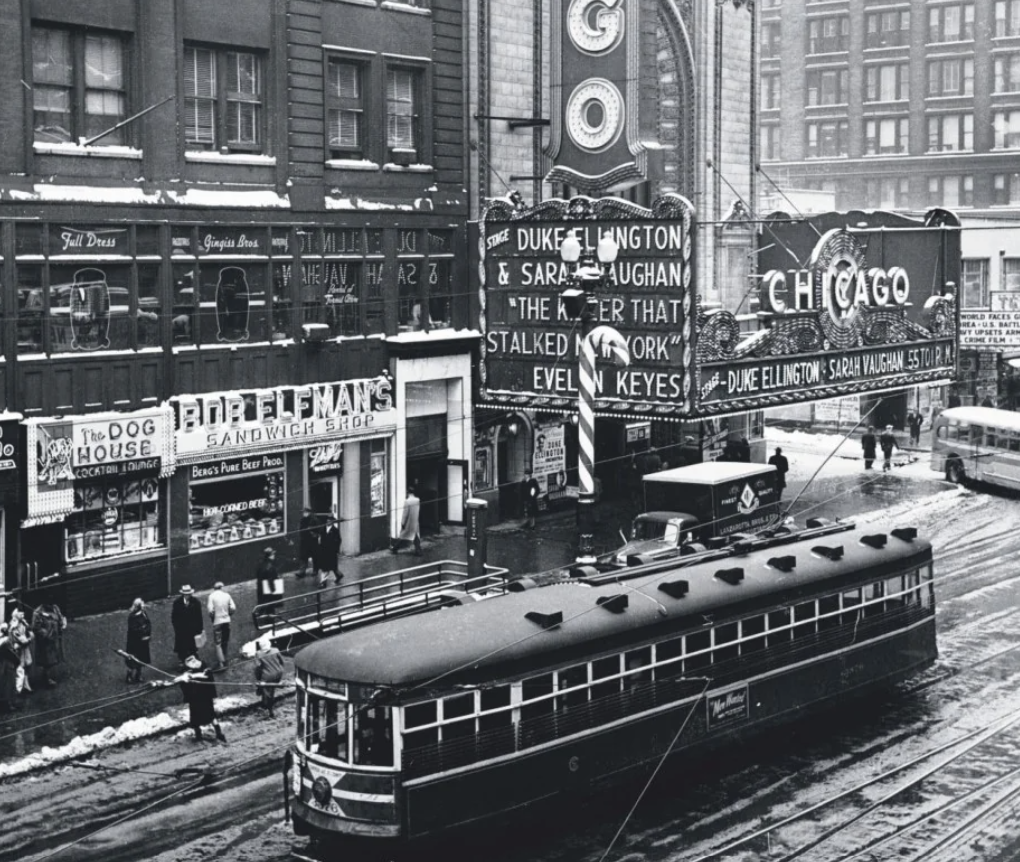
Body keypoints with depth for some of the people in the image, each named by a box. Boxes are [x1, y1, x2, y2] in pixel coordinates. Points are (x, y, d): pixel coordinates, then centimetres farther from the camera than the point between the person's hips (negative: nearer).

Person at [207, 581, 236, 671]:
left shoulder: (212, 595, -8)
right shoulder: (227, 595, 1)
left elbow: (211, 610, -14)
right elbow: (233, 608, -3)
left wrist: (211, 617, 5)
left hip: (217, 621, -4)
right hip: (227, 621, 4)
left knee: (218, 643, -2)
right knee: (226, 642, 15)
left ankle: (221, 663, -12)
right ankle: (225, 661, 24)